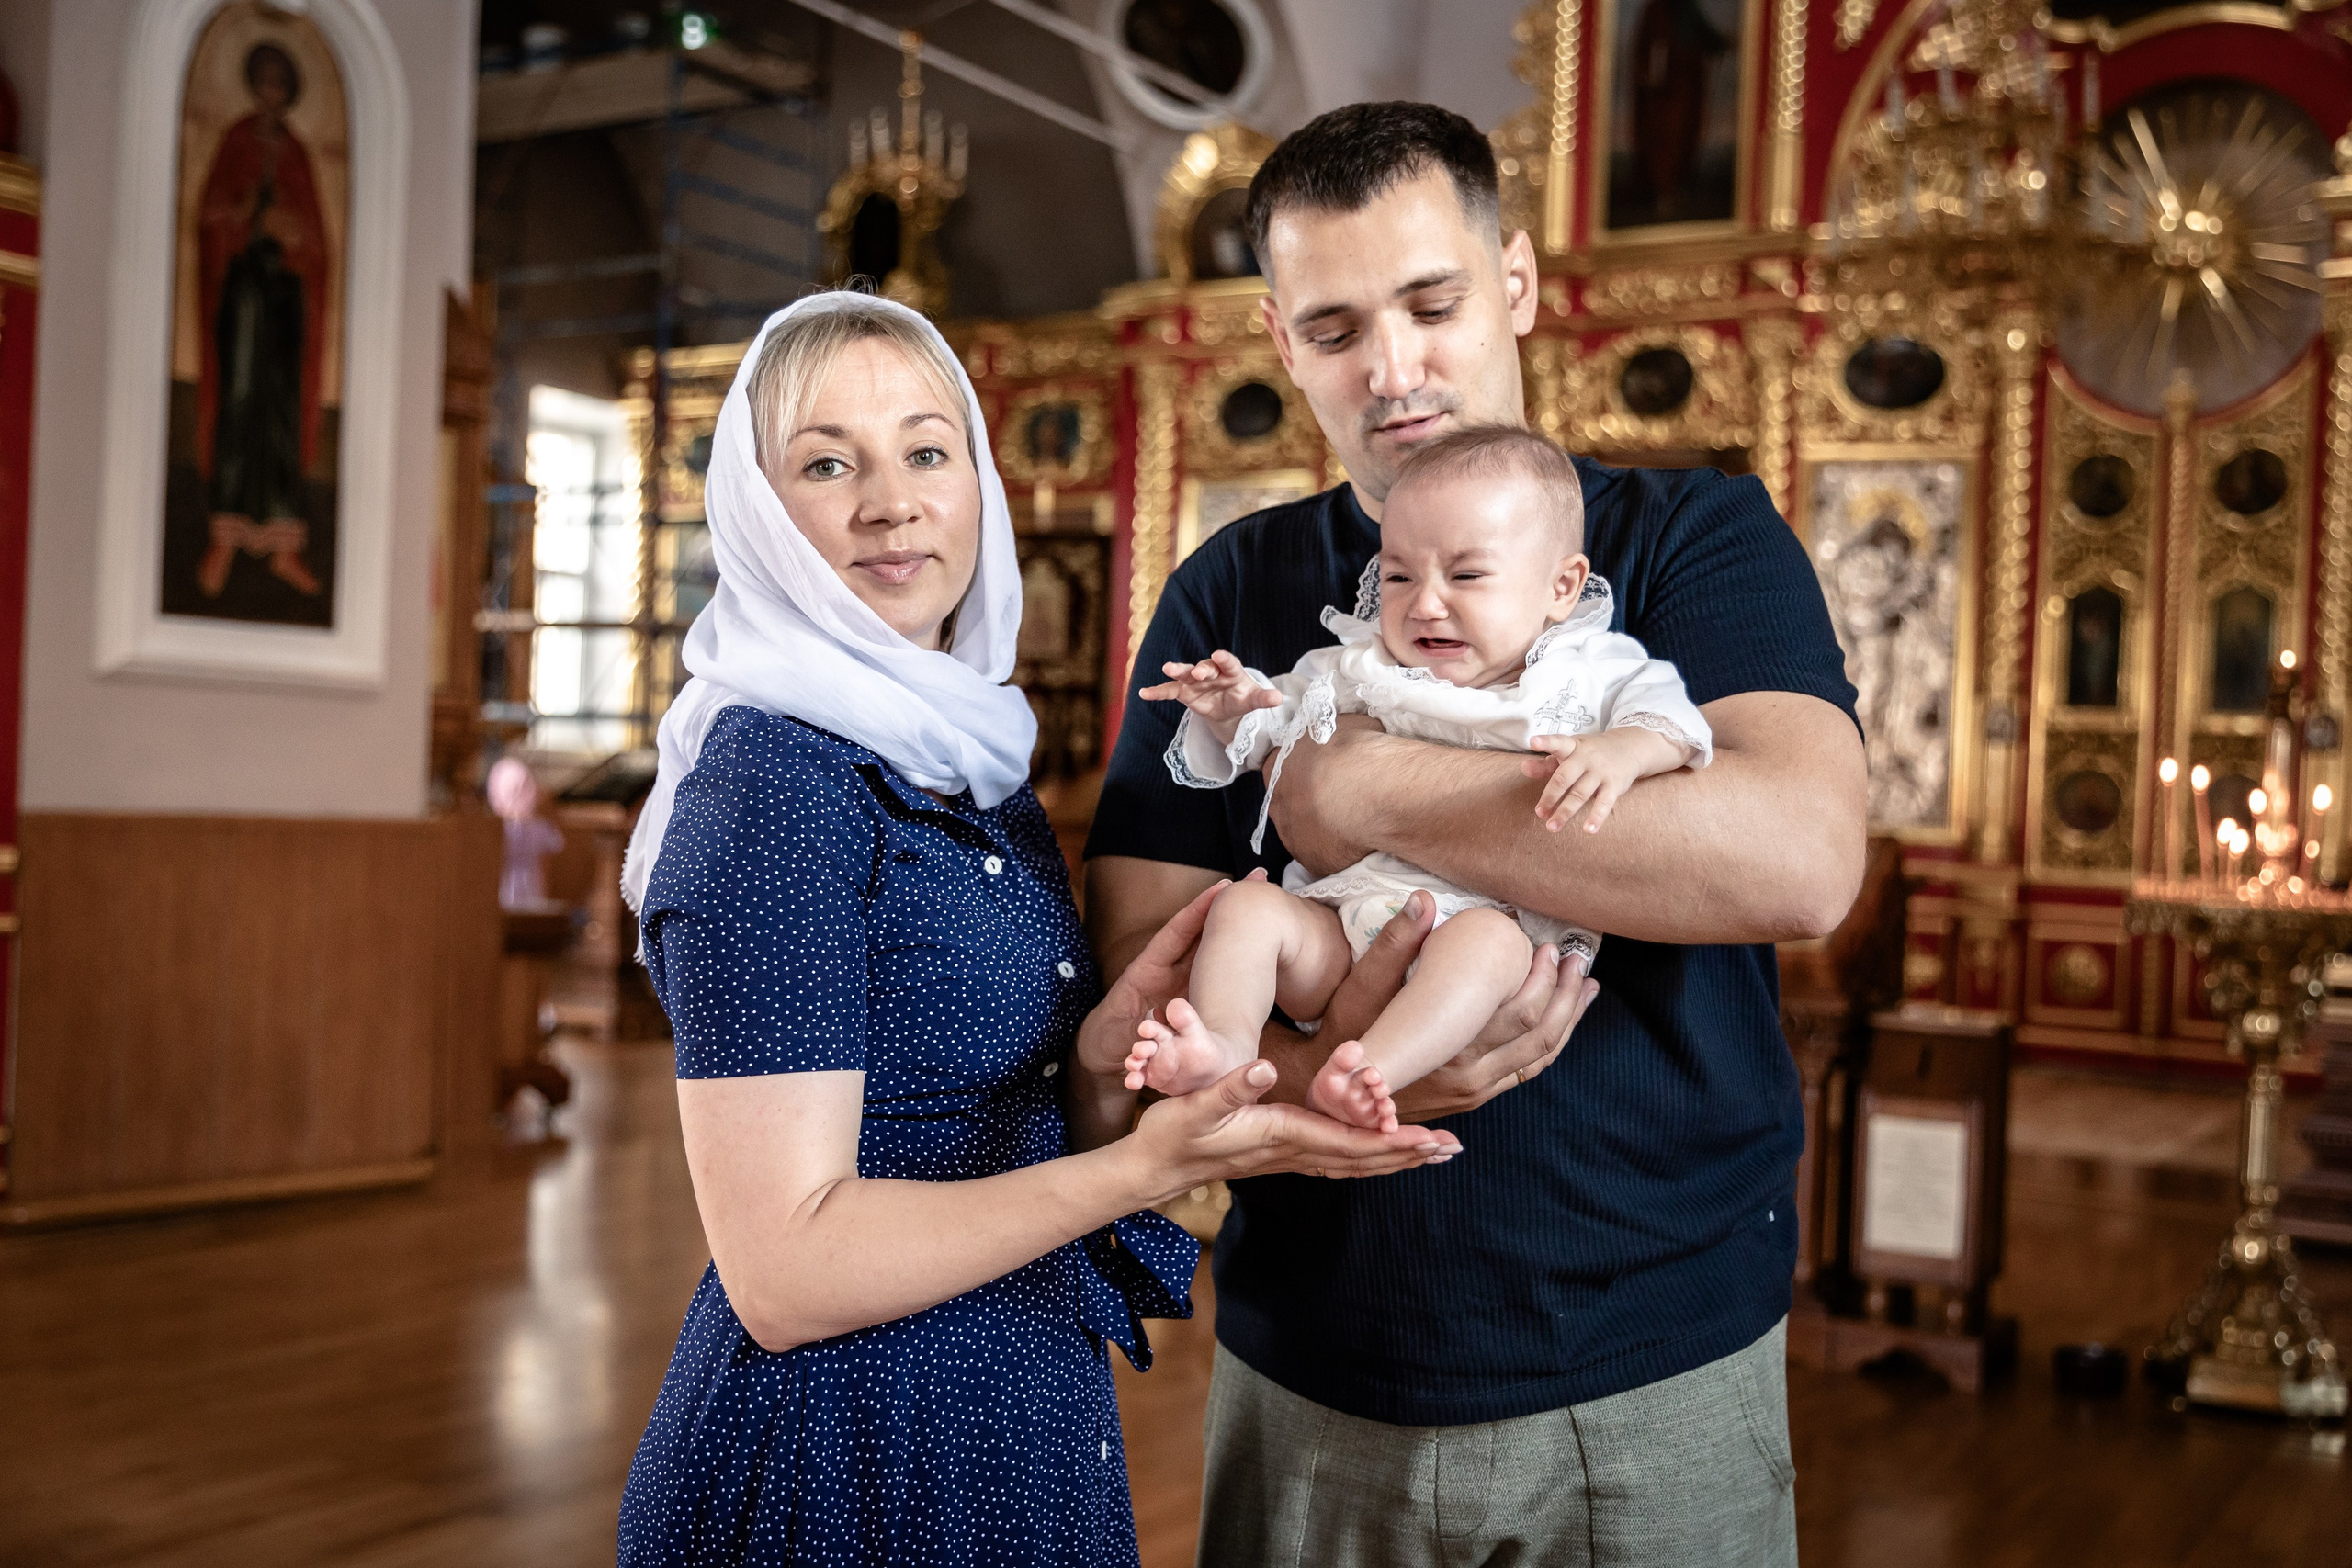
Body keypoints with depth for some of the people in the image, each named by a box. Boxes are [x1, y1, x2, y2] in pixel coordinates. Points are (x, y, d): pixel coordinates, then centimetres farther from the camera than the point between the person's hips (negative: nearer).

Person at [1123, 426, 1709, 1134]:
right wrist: (1233, 708, 1)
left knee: (1482, 941, -37)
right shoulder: (1358, 668, 18)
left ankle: (1370, 1072, -52)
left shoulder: (1590, 672, 9)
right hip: (1340, 922, 4)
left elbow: (1667, 713, -5)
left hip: (1498, 916, -4)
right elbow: (1273, 727, 26)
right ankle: (1226, 1040, -37)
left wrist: (1621, 750, -28)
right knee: (1245, 904, -18)